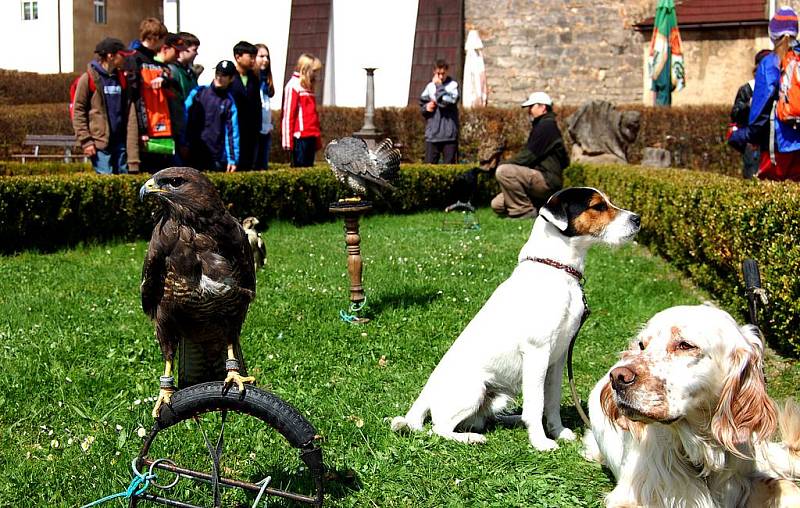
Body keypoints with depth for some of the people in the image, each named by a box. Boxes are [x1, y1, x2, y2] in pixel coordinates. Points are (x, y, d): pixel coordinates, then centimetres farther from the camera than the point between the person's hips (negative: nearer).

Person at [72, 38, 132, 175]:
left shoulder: (120, 77, 14)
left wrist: (130, 138, 11)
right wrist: (86, 141, -11)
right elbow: (78, 112, -5)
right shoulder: (88, 78, -3)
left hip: (119, 141, 6)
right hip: (100, 143, -6)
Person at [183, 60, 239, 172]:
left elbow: (232, 132, 2)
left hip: (217, 157, 0)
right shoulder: (198, 93, 5)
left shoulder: (230, 103, 5)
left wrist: (232, 159, -4)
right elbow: (184, 116, 2)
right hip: (192, 152, 0)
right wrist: (182, 144, -6)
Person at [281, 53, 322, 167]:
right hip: (300, 137, -8)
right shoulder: (293, 86, -7)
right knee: (300, 167, -6)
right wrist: (288, 140, -15)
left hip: (311, 136, 8)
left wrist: (318, 138, 15)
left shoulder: (308, 87, 19)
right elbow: (288, 114, -11)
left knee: (309, 166, 8)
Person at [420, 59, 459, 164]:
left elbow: (450, 100, -17)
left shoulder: (452, 85, 0)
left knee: (450, 165, 1)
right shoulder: (430, 86, 10)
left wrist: (438, 85, -10)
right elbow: (422, 103, 19)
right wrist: (426, 107, -3)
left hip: (449, 134, -3)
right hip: (432, 134, 3)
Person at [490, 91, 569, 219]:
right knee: (497, 205, 3)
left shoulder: (547, 125, -9)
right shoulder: (540, 126, 24)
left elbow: (528, 156, -16)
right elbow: (529, 155, 20)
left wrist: (503, 164, -8)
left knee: (503, 171, -28)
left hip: (547, 181, -10)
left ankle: (524, 212, -19)